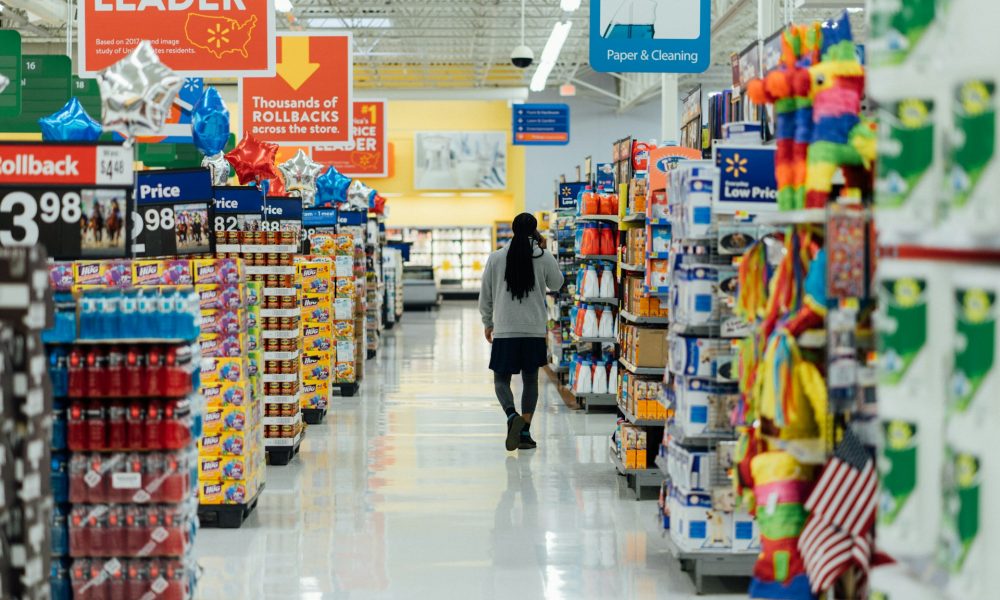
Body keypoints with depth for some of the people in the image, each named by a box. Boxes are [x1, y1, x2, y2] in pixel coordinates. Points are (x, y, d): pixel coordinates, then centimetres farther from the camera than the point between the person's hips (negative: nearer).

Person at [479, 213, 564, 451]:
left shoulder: (496, 257, -2)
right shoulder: (543, 257, -3)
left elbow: (485, 295, 4)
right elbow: (557, 284, 15)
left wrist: (487, 322, 18)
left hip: (504, 331, -1)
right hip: (534, 331, 1)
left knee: (501, 379, 7)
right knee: (530, 380, 12)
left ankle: (512, 416, -21)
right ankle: (525, 432, 8)